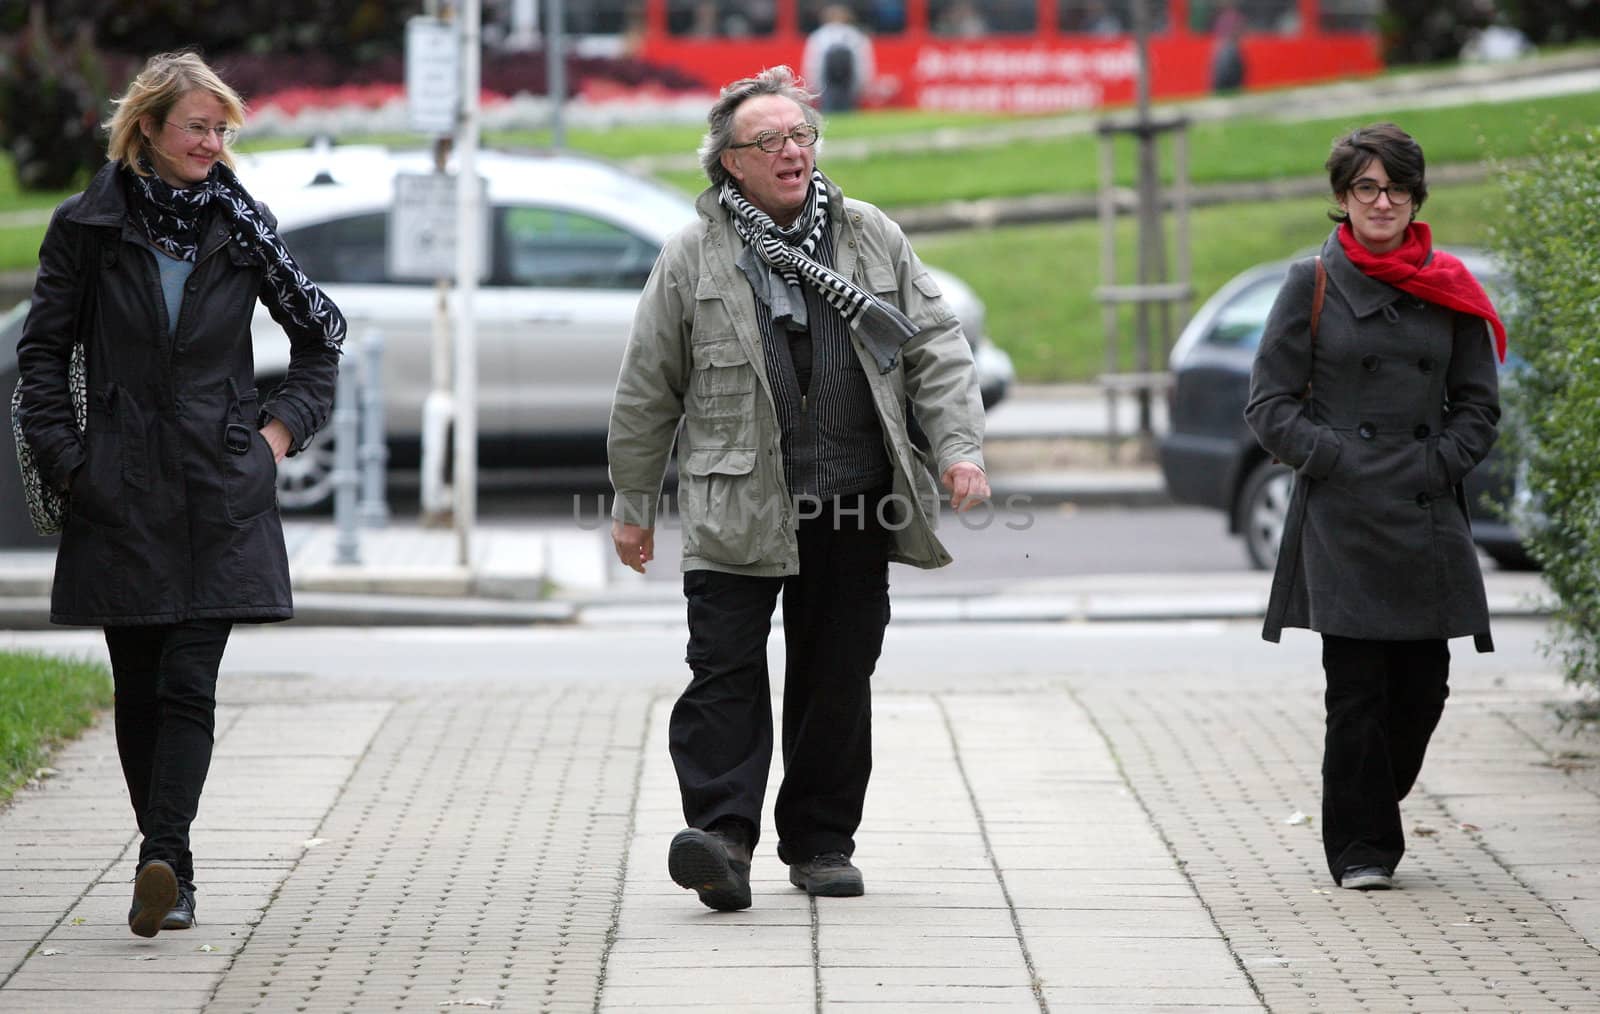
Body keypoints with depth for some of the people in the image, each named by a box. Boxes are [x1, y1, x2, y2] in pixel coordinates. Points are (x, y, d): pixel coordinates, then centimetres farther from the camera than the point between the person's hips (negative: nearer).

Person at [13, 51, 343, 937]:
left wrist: (283, 425, 8)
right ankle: (167, 869, 14)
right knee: (139, 689, 4)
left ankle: (162, 865, -19)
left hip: (221, 496, 0)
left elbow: (320, 331, 17)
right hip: (120, 492, 0)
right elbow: (41, 352, 7)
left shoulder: (239, 227, 5)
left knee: (188, 684, -11)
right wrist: (63, 456, -1)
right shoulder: (87, 228, 1)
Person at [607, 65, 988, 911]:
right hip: (737, 513, -3)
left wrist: (958, 445, -4)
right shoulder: (692, 257, 3)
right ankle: (721, 836, -16)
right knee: (725, 670, -12)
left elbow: (935, 347, 10)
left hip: (853, 512, 3)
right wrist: (632, 503, 10)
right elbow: (647, 388, 8)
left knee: (838, 677, 7)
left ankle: (822, 842, 17)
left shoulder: (873, 238, 10)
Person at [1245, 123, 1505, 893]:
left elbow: (1479, 405, 13)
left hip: (1428, 516, 3)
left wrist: (1438, 464, -2)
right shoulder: (1313, 286, 1)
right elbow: (1270, 407, 1)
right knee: (1357, 686, -6)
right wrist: (1336, 457, -9)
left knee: (1422, 687, 3)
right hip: (1341, 516, -3)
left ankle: (1370, 822, 24)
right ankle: (1360, 846, 3)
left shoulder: (1448, 291, 8)